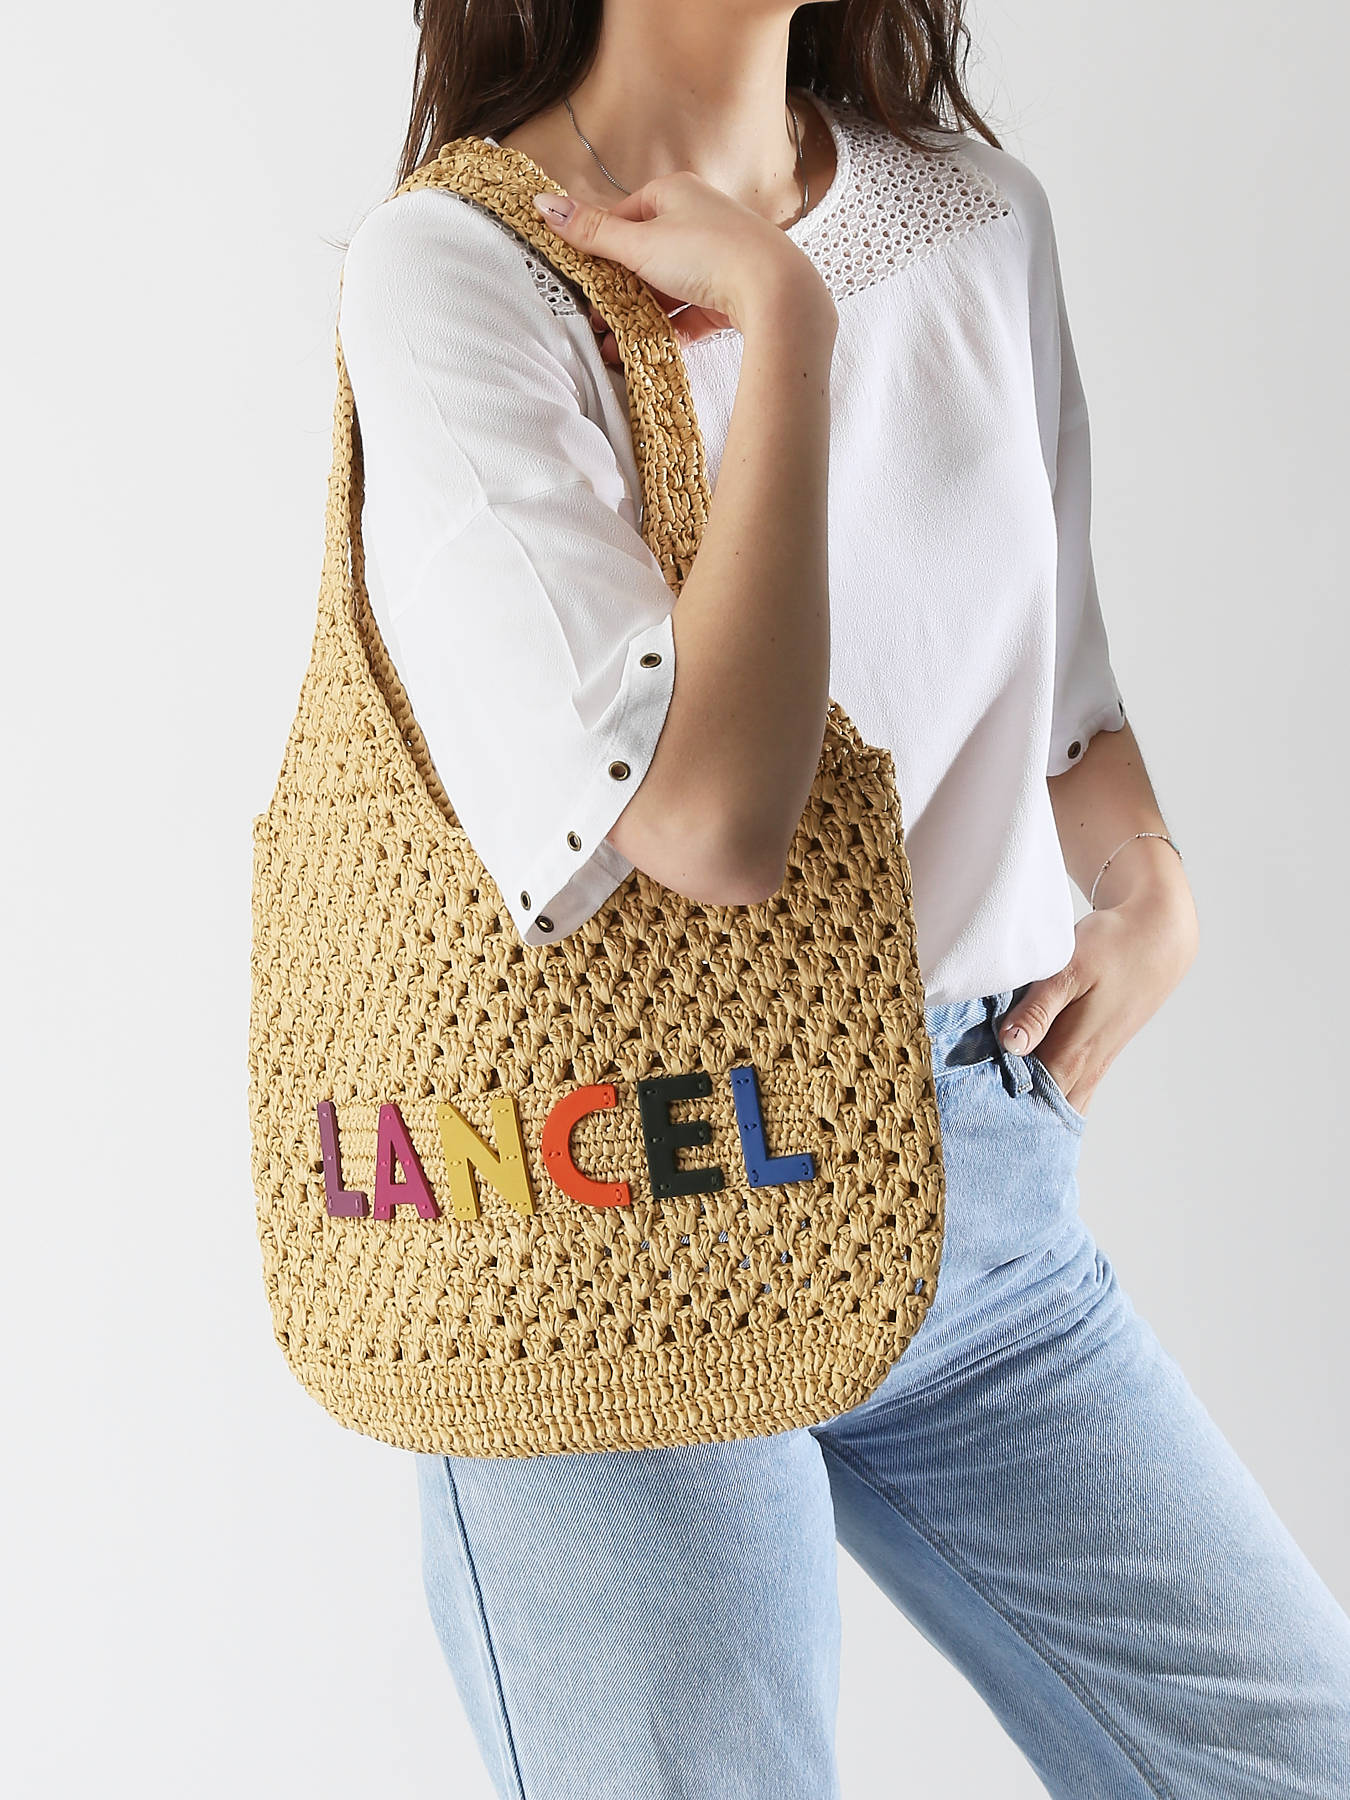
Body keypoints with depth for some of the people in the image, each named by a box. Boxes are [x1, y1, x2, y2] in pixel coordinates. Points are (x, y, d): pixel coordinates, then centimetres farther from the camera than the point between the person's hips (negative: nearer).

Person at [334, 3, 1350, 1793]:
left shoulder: (981, 218, 7)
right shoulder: (451, 267, -12)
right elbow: (713, 815, -24)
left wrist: (1149, 885, 4)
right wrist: (781, 313, -18)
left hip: (982, 1164, 6)